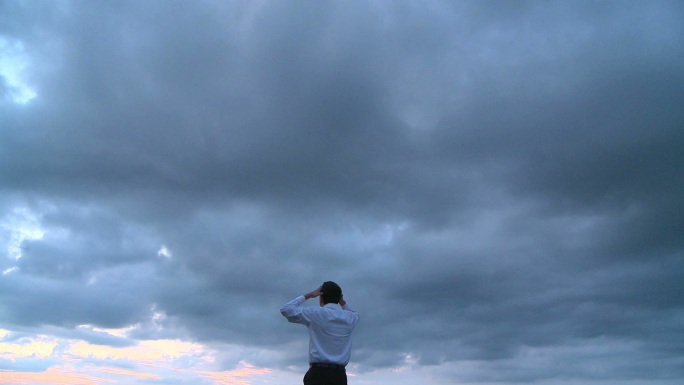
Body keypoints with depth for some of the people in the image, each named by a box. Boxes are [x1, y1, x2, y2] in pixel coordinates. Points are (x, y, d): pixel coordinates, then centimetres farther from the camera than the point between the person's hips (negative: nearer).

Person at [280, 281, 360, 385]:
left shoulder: (316, 313, -1)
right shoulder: (348, 317, 12)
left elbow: (286, 309, 7)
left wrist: (308, 295, 13)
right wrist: (340, 299, 26)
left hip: (318, 373, -4)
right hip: (340, 375, 4)